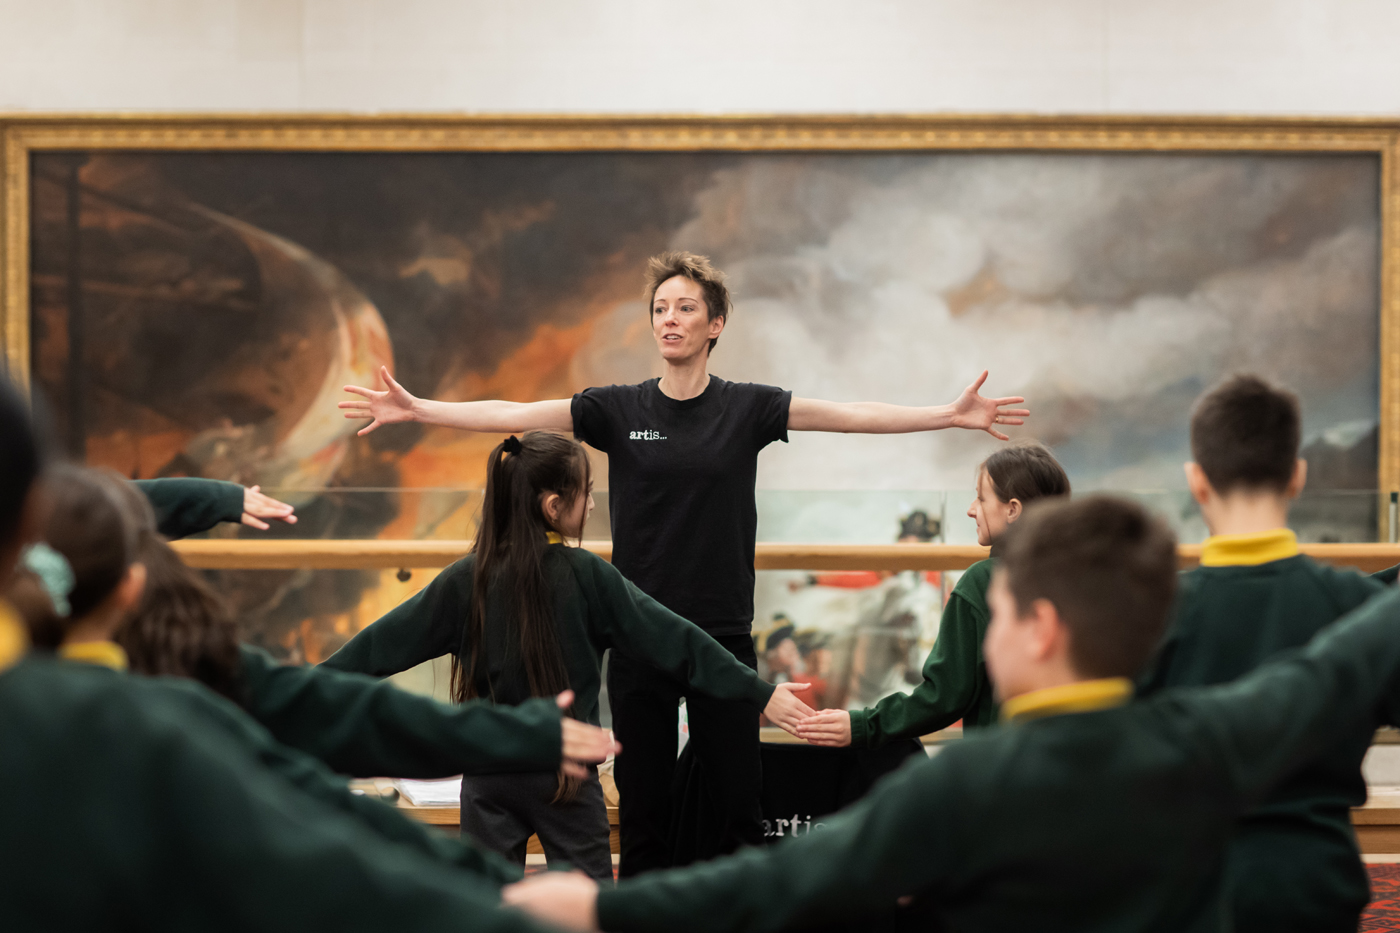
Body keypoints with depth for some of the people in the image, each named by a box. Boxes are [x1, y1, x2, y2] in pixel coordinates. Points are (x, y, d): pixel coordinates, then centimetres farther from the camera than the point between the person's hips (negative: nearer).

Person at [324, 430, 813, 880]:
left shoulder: (467, 579, -3)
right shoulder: (587, 576, -10)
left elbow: (387, 640, 1)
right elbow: (672, 640, -10)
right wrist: (761, 695, -8)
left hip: (490, 772, 2)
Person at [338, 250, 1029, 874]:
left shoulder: (747, 409, 1)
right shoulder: (616, 409, 2)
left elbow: (852, 416, -6)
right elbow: (513, 415, -5)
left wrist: (950, 415, -16)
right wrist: (415, 409, -15)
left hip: (724, 636, 0)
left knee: (740, 806, 3)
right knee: (643, 807, 6)